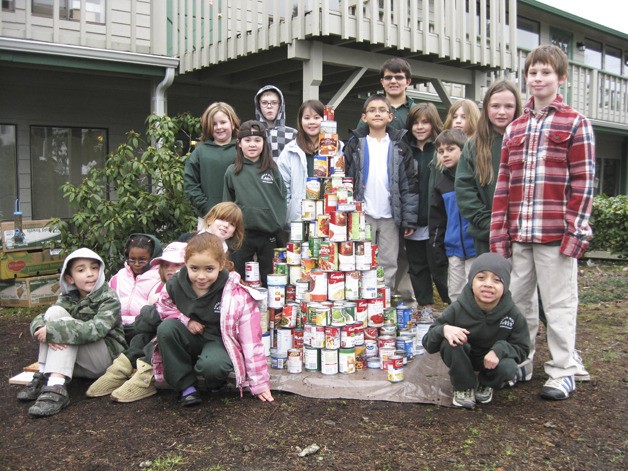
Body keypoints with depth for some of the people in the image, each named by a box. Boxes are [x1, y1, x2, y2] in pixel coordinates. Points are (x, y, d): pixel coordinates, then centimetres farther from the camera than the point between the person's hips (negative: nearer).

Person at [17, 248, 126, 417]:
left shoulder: (109, 298, -12)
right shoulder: (67, 299, 5)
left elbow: (95, 329, -30)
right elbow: (37, 320, -6)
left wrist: (52, 331, -31)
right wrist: (45, 333, -30)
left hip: (107, 357, -5)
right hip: (78, 362, 5)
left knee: (64, 323, -25)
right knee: (54, 311, -14)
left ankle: (56, 388, -35)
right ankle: (43, 377, -17)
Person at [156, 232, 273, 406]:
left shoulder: (237, 294, -25)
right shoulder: (176, 285, -14)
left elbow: (251, 340, -21)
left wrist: (259, 383, -19)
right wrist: (186, 321, -13)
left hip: (220, 341, -4)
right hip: (192, 338, 4)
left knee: (211, 365, -37)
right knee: (166, 328, -26)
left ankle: (217, 380, 2)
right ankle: (186, 385, -12)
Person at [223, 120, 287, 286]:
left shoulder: (273, 169, 2)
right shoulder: (232, 172, 3)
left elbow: (282, 199, 6)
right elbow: (227, 203, 8)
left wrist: (280, 226, 0)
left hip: (270, 234, 0)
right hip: (242, 233, 0)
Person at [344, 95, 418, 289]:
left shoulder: (399, 146, 6)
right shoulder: (355, 145, 5)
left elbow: (410, 184, 3)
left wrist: (410, 219, -3)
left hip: (390, 215, 1)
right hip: (362, 215, -1)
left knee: (389, 264, 6)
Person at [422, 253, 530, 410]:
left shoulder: (513, 314, -19)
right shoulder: (458, 310, -23)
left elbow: (522, 348, -10)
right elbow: (428, 343, -19)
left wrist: (500, 349, -32)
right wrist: (443, 329, -42)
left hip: (493, 359, 1)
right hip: (462, 358, -1)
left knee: (508, 368, -31)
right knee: (450, 342, -32)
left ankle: (486, 384, 7)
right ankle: (464, 387, -5)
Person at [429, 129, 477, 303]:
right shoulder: (442, 183, 11)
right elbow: (437, 219, 15)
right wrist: (438, 249, 11)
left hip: (475, 248, -5)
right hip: (454, 249, 5)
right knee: (455, 295, 13)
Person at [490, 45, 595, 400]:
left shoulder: (576, 124, 2)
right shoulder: (514, 129, 15)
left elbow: (584, 182, -4)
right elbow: (504, 183, 12)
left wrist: (575, 232, -11)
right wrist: (499, 233, 6)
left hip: (556, 234, -4)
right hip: (519, 234, 5)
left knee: (559, 303, 4)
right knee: (519, 301, 13)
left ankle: (563, 372, 17)